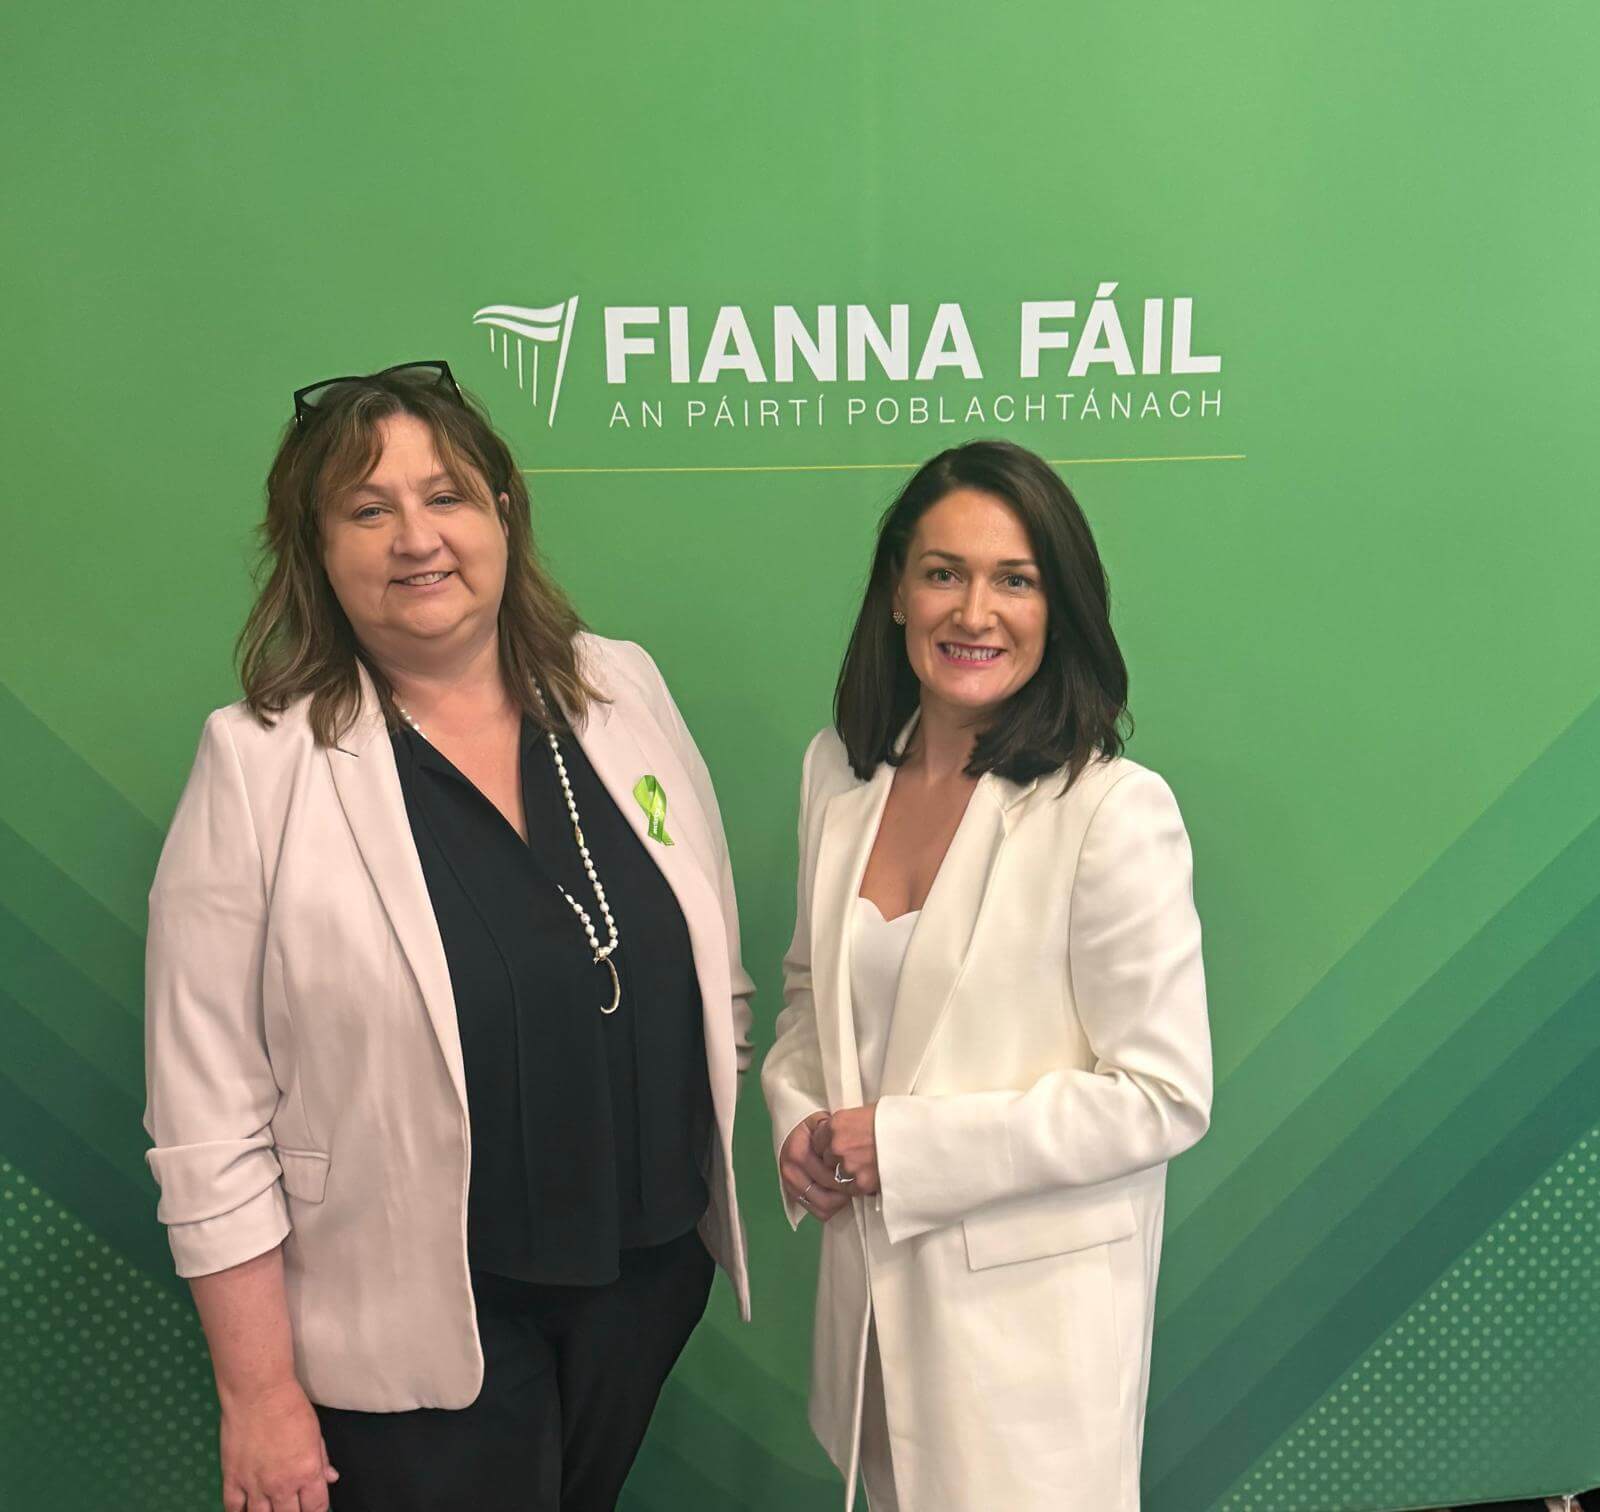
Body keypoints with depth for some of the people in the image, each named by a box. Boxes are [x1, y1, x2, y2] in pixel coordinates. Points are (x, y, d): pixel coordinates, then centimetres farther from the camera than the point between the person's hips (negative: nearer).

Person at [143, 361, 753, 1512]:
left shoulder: (624, 690, -3)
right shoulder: (259, 766, -14)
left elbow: (713, 971, 6)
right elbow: (209, 1115, -12)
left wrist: (718, 1184, 9)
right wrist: (261, 1392, -10)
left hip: (652, 1267, 4)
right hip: (419, 1319, -4)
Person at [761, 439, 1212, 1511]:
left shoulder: (1115, 811, -20)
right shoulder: (840, 770, -1)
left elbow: (1165, 1098, -18)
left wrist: (903, 1144, -19)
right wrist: (800, 1120, -6)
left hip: (1033, 1299, -5)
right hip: (869, 1278, 5)